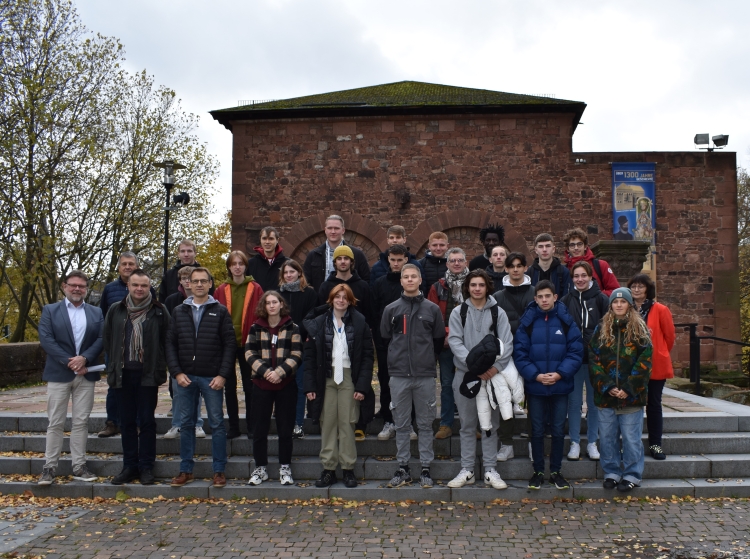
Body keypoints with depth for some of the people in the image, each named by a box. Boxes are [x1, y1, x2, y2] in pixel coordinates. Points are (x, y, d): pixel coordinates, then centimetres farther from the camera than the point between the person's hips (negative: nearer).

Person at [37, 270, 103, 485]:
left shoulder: (96, 312, 11)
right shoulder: (50, 310, 5)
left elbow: (101, 339, 0)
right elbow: (46, 339, -7)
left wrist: (84, 358, -16)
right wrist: (69, 361, -15)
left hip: (86, 375, 2)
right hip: (58, 374, -2)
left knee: (81, 422, 5)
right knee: (55, 423, 1)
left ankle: (79, 467, 10)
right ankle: (49, 467, 8)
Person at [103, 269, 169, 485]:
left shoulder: (159, 311, 0)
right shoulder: (116, 310, 8)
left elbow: (167, 341, 1)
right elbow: (107, 339, 14)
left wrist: (160, 366, -3)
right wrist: (114, 365, 9)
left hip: (148, 374, -3)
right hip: (123, 373, 3)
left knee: (147, 421, 2)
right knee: (127, 422, 9)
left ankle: (146, 467, 11)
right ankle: (129, 466, 18)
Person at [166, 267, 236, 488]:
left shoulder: (220, 311, 2)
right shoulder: (179, 312, 9)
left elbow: (230, 344, -3)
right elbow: (170, 344, 6)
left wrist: (222, 375, -10)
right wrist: (176, 372, -5)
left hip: (212, 378, -2)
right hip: (185, 377, 2)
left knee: (217, 424, 3)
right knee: (186, 424, 9)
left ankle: (219, 470, 11)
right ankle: (186, 470, 18)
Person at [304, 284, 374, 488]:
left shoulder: (359, 323, 1)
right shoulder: (319, 323, 5)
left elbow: (367, 356, -1)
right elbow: (309, 356, 3)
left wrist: (362, 386, -9)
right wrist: (310, 386, -4)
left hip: (349, 378, -1)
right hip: (326, 379, 2)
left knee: (347, 423, -1)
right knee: (327, 423, 3)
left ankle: (348, 469, 9)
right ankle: (328, 469, 11)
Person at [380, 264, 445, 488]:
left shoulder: (432, 309, 5)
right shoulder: (391, 309, 6)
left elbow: (439, 339, 10)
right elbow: (384, 338, 12)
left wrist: (427, 359, 9)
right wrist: (396, 360, 11)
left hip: (425, 375, 0)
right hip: (399, 375, 1)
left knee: (425, 424, 5)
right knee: (401, 425, 6)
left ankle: (425, 469, 13)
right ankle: (403, 468, 15)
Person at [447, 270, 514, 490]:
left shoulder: (498, 313, 2)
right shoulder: (458, 312, 1)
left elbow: (507, 343, -4)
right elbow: (455, 342, -7)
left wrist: (496, 367, -19)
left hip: (492, 375, 0)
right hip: (465, 375, 0)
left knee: (490, 424, 7)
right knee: (467, 425, 8)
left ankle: (490, 470, 16)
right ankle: (467, 470, 16)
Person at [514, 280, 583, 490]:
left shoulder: (566, 321, -3)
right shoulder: (527, 322, -3)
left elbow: (575, 351, -5)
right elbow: (520, 353, -5)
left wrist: (560, 373, -16)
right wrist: (535, 375, -16)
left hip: (560, 386, 0)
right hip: (534, 386, 0)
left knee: (558, 430, 10)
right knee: (537, 431, 9)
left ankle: (556, 471, 24)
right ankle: (538, 471, 22)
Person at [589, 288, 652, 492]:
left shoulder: (640, 330, 2)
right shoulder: (601, 330, 7)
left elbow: (644, 362, -4)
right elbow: (593, 360, 1)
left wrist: (628, 389, -12)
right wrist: (607, 387, -10)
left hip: (632, 396, -2)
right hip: (606, 396, 2)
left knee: (631, 437, 3)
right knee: (607, 437, 8)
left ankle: (632, 475, 15)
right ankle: (611, 473, 20)